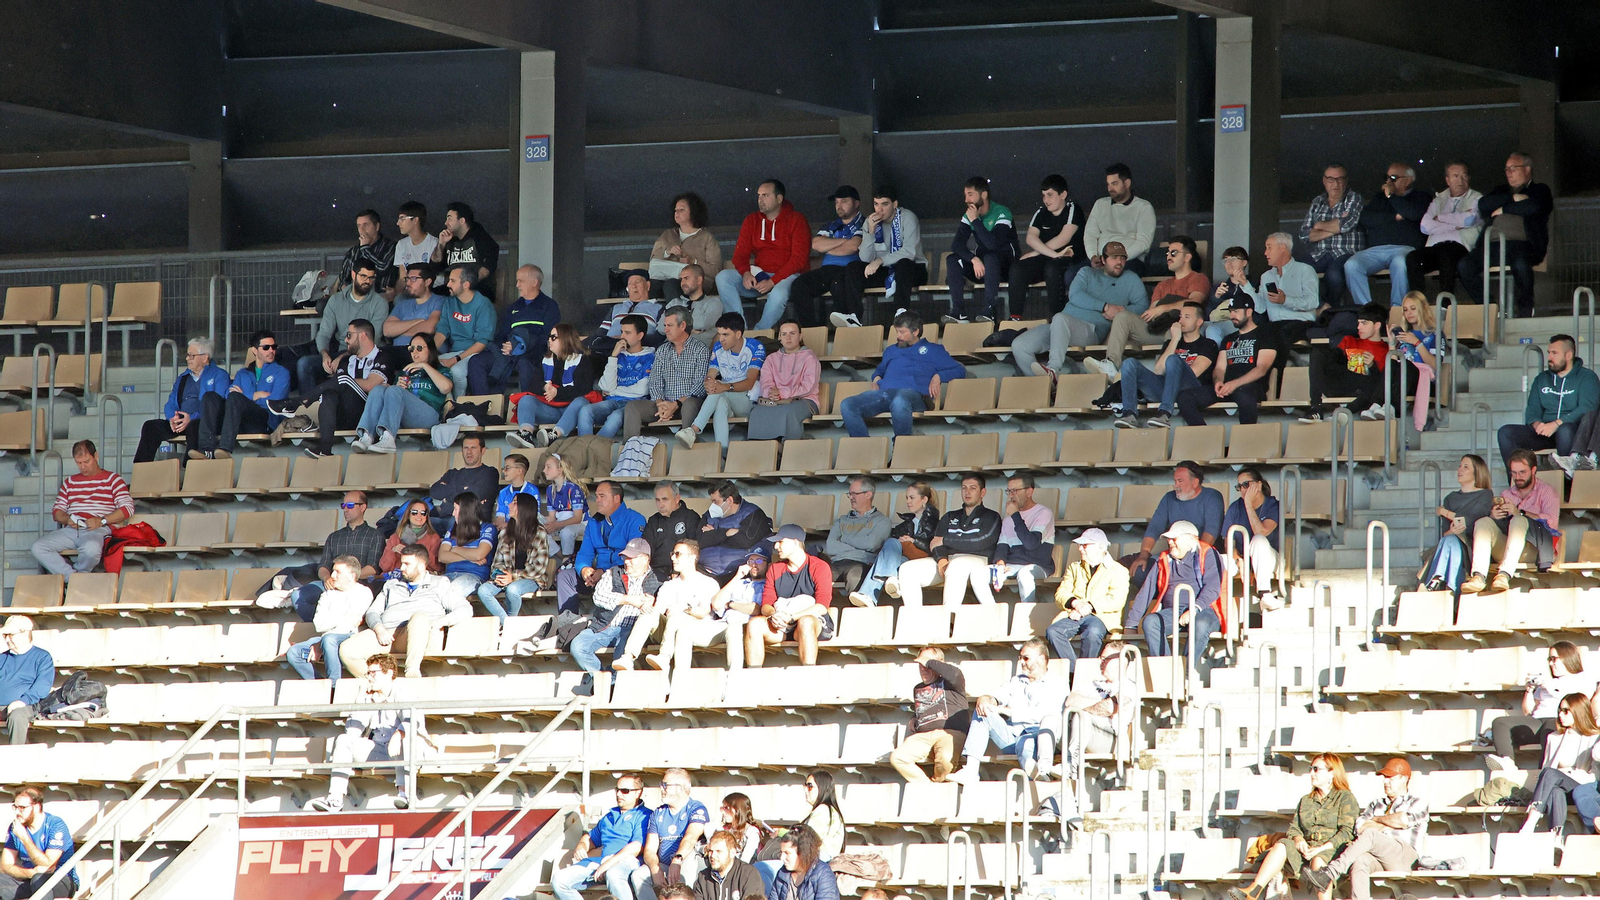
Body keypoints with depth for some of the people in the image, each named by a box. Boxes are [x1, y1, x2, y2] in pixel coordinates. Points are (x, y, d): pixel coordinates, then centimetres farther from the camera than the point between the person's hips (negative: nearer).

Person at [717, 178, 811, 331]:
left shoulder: (796, 220, -4)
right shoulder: (752, 220, 12)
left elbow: (799, 258, -12)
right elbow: (740, 253, 7)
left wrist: (772, 282, -20)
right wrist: (746, 273, -17)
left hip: (787, 276, -5)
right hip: (759, 275, 5)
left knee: (779, 294, -39)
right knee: (723, 277, -18)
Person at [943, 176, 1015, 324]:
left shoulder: (1002, 213, -16)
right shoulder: (968, 215, 2)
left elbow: (993, 244, -30)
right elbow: (956, 245, -10)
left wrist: (975, 221, -27)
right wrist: (974, 259, -28)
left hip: (1004, 265, -5)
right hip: (980, 266, 5)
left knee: (990, 257, -37)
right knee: (952, 260, -19)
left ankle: (990, 310, -38)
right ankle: (959, 311, -26)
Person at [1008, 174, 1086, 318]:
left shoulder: (1072, 210, -5)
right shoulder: (1041, 213, 10)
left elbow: (1063, 239, -15)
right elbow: (1030, 238, -7)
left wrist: (1034, 254, -11)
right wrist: (1054, 254, -23)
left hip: (1073, 262, -5)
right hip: (1045, 260, 5)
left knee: (1052, 268, -38)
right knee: (1017, 268, -21)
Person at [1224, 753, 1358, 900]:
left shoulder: (1345, 798, 5)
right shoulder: (1305, 801, 25)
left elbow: (1347, 831, -6)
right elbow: (1293, 828, 19)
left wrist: (1321, 848, -18)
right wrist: (1299, 840, -6)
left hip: (1333, 850, -5)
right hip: (1307, 849, 5)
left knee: (1318, 860, -39)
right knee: (1282, 845, -23)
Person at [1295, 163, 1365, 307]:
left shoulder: (1354, 198, 6)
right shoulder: (1317, 202, 18)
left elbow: (1347, 224, -11)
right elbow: (1304, 234, 7)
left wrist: (1321, 225, 3)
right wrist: (1334, 229, -6)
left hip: (1346, 253, -4)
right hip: (1319, 255, 4)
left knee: (1333, 274, -37)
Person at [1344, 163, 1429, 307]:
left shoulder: (1420, 197, 18)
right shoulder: (1379, 197, 29)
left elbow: (1415, 214, -5)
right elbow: (1365, 219, 12)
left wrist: (1392, 196, 6)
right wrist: (1394, 217, 2)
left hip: (1404, 248, -4)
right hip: (1376, 250, 4)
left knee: (1400, 263, -40)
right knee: (1351, 265, -27)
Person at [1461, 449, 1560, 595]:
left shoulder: (1546, 492, 11)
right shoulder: (1506, 494, 25)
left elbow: (1551, 522, -8)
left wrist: (1521, 513, -18)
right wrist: (1493, 516, -9)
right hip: (1504, 549, 4)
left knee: (1519, 521, -33)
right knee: (1483, 522, -20)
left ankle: (1504, 575, -51)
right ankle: (1479, 577, -40)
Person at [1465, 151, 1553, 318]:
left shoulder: (1540, 190, 16)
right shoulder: (1502, 191, 30)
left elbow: (1534, 207, -8)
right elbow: (1483, 205, 9)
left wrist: (1503, 209, 2)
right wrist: (1513, 199, 0)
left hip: (1521, 243, -4)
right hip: (1492, 244, 4)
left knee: (1520, 264, -39)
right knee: (1464, 266, -22)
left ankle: (1525, 311, -17)